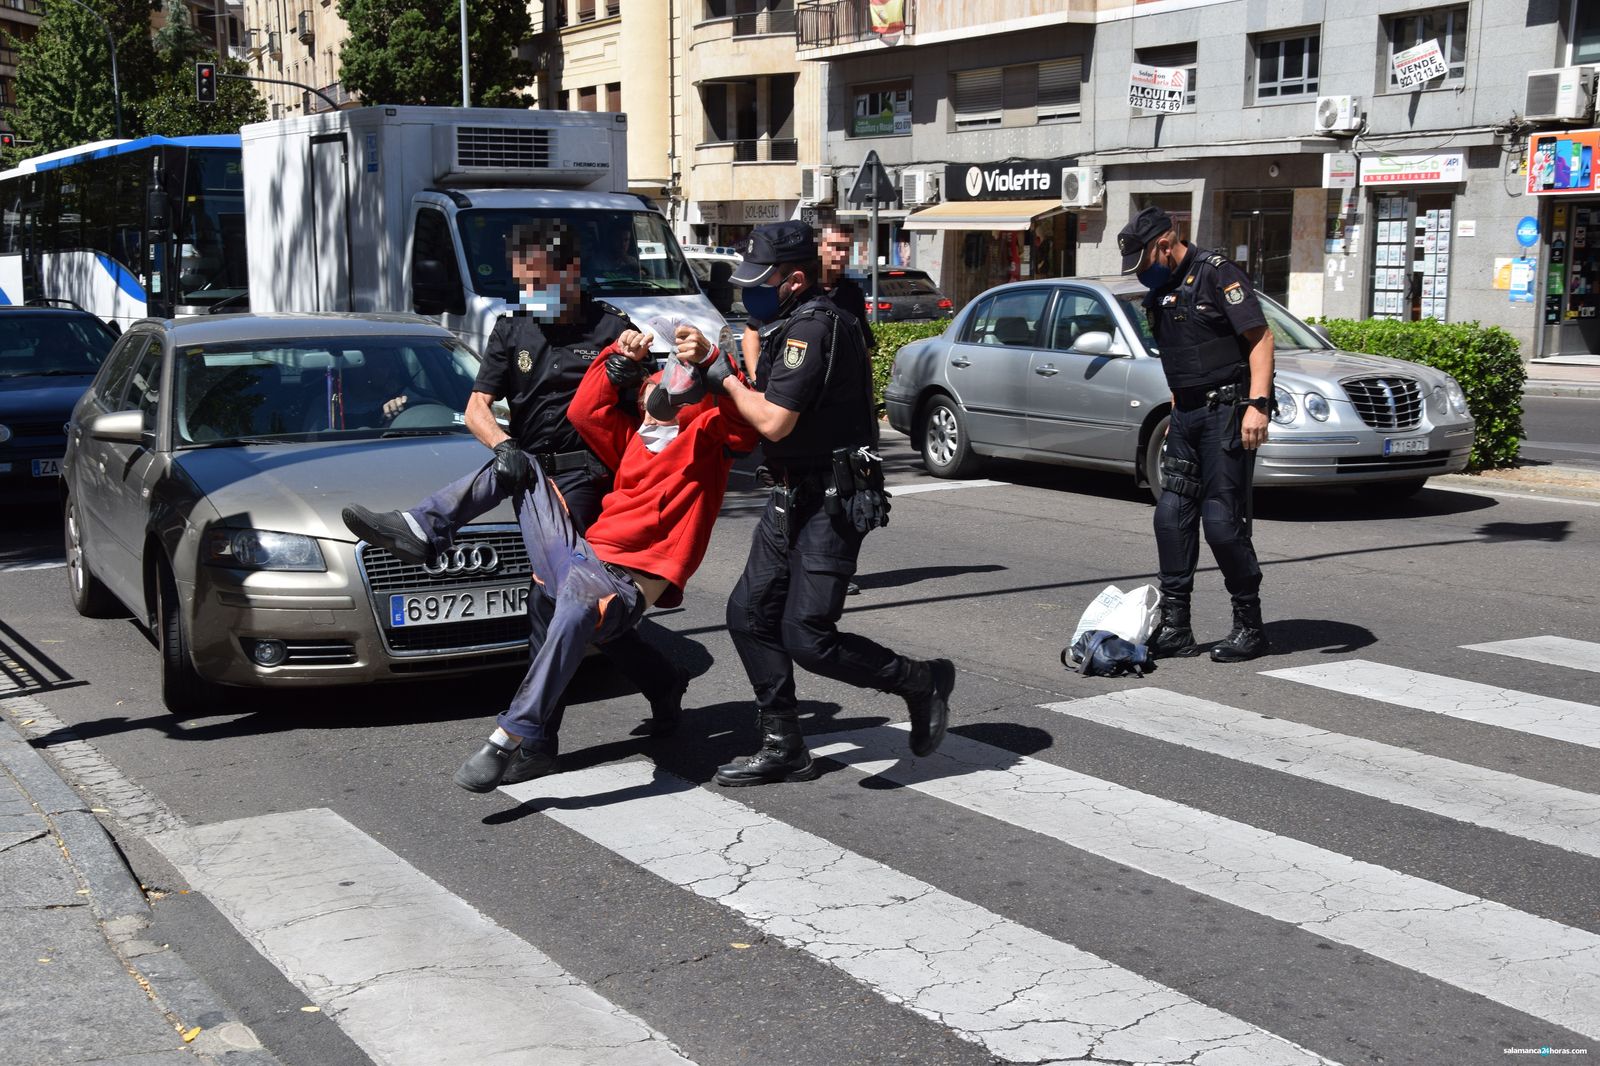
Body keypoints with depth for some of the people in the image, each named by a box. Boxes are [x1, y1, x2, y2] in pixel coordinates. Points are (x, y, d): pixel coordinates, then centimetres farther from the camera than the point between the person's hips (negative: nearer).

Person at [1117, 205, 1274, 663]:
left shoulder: (1216, 274, -9)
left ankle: (1250, 625, 6)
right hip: (1187, 414, 8)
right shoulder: (1160, 291, 16)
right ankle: (1175, 626, 9)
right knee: (1172, 515, 4)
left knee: (1223, 521, -8)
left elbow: (1260, 337, -15)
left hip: (1226, 411, -8)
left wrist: (1258, 404, -23)